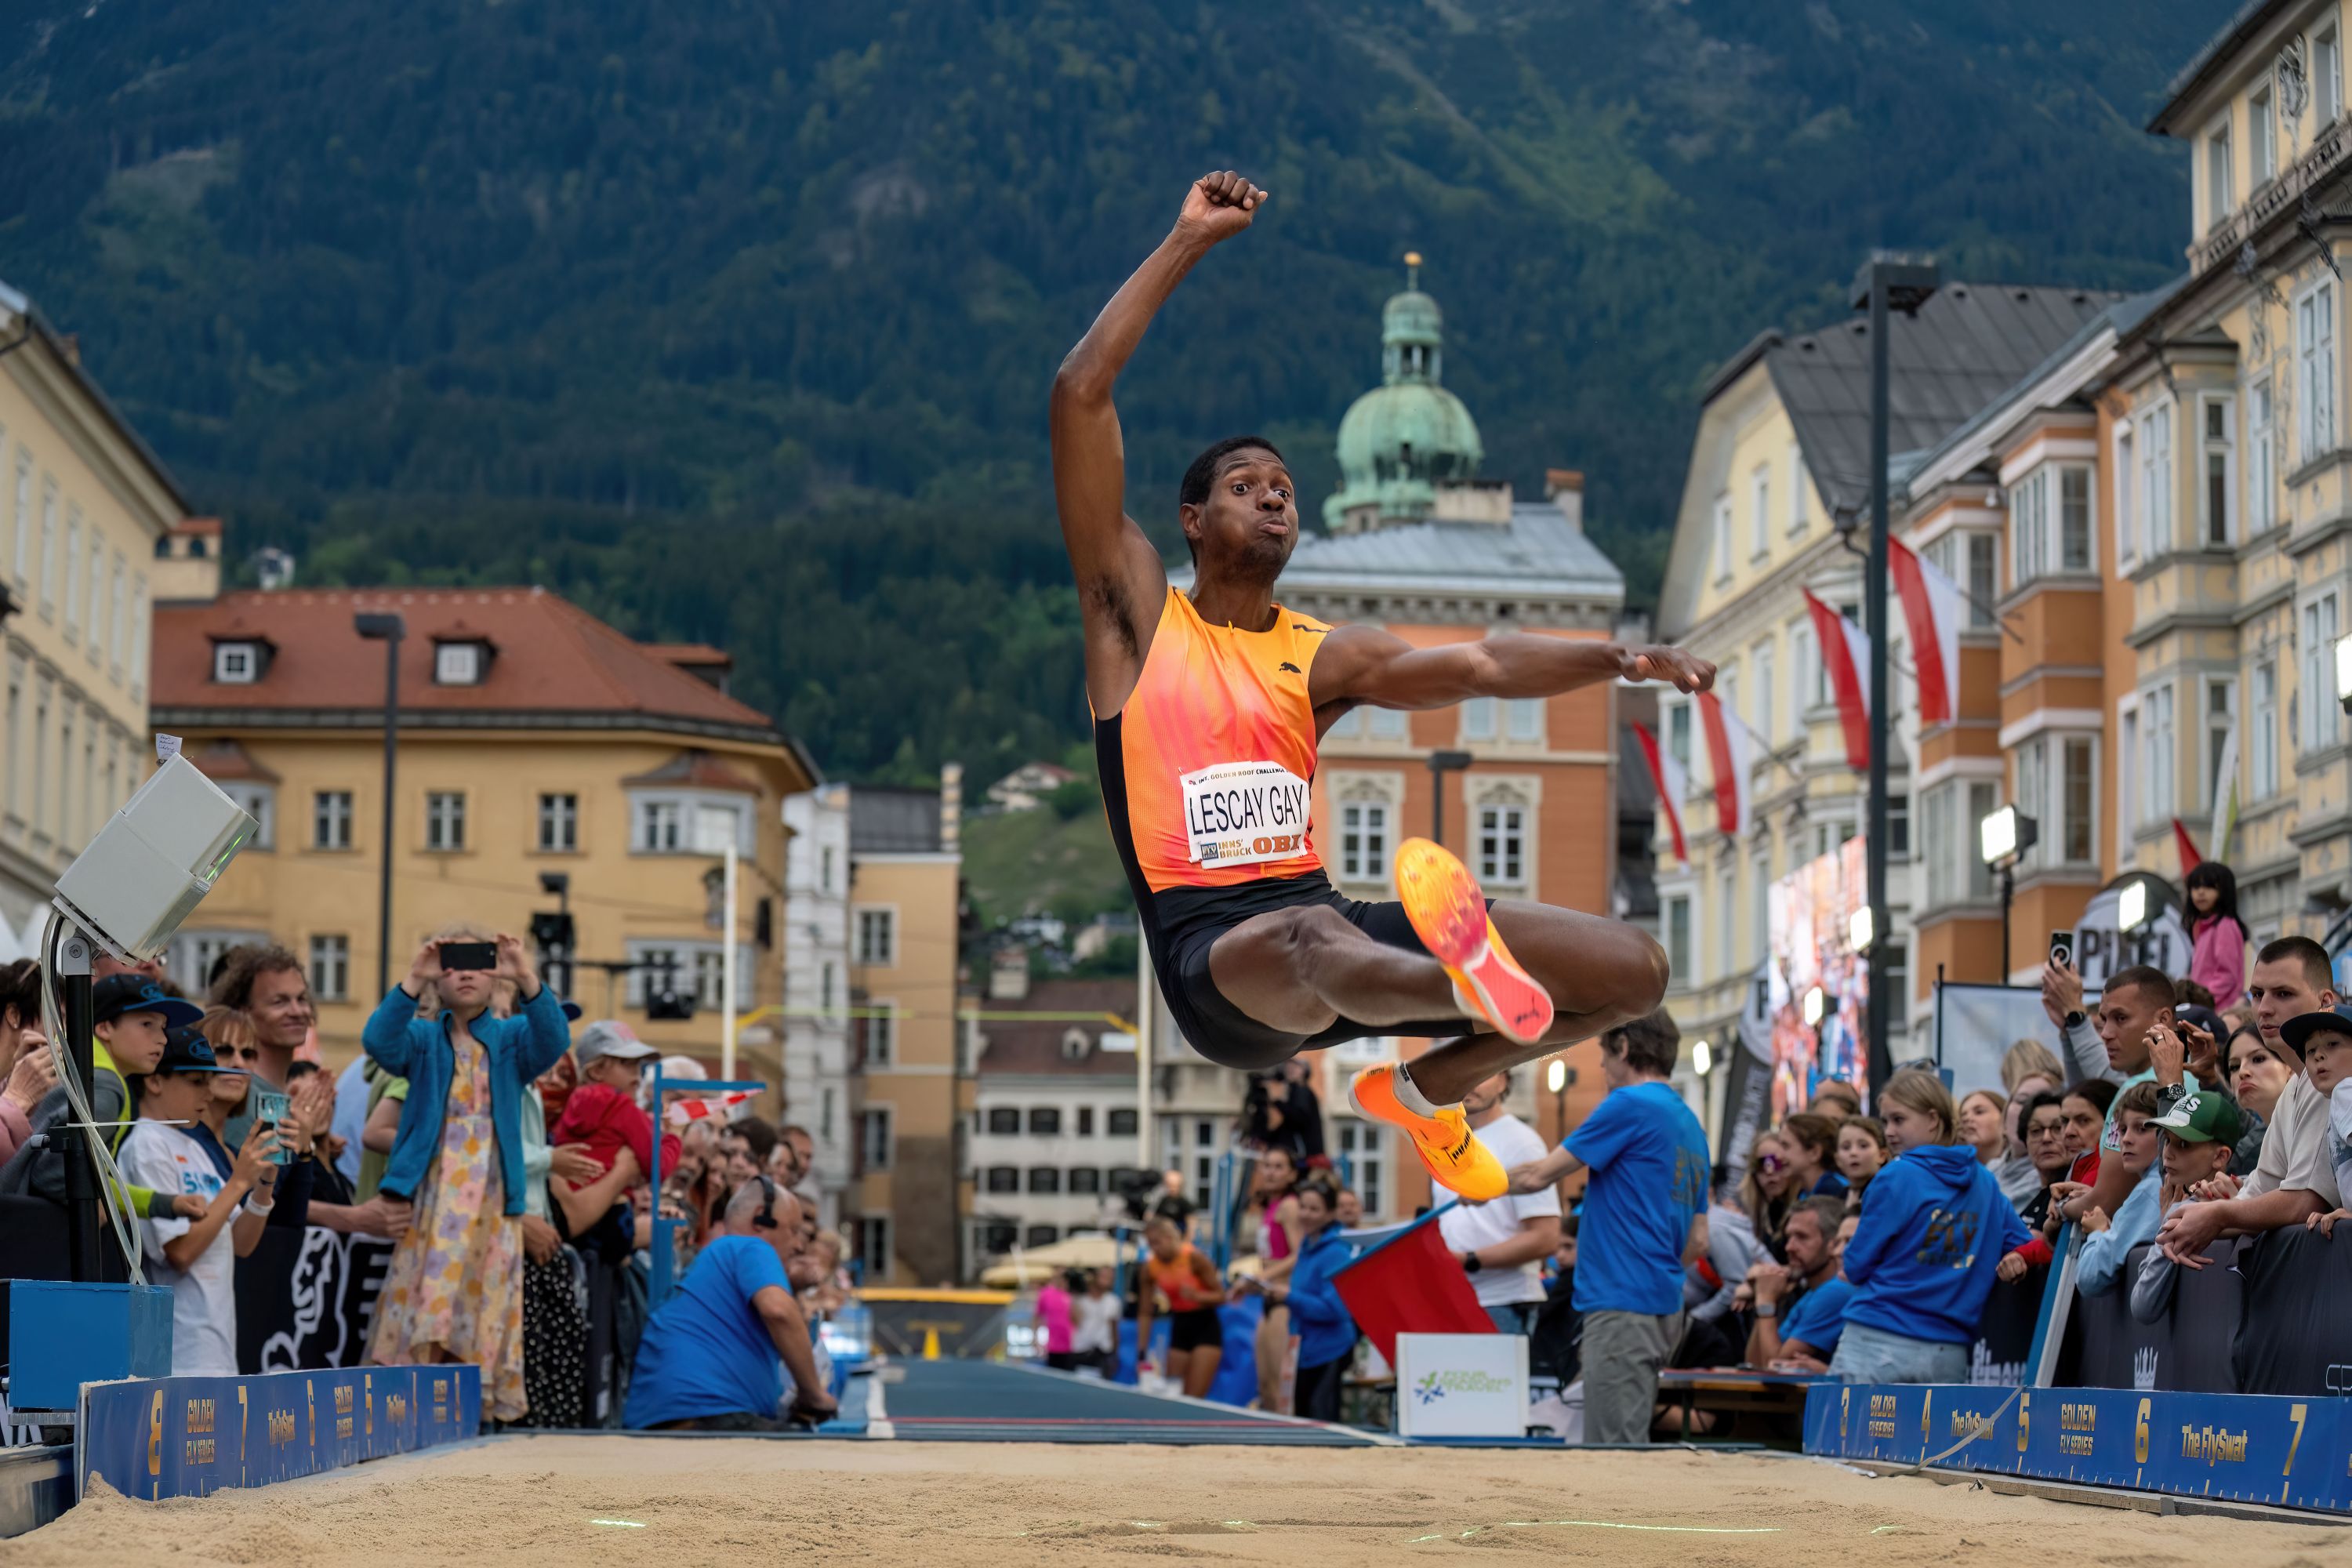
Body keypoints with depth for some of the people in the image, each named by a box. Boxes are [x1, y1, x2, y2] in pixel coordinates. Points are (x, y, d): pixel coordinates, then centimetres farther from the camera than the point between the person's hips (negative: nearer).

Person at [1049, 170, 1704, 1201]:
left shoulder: (1324, 654, 18)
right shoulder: (1139, 616, 7)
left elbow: (1474, 665, 1)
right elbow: (1080, 396, -1)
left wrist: (1616, 660, -17)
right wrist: (1187, 243, 1)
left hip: (1317, 912, 6)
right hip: (1210, 950, -5)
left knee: (1633, 971, -1)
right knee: (1314, 943, -43)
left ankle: (1423, 1089, 21)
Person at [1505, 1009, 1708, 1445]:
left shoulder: (1629, 1106, -9)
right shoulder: (1690, 1123, 17)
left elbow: (1540, 1175, -5)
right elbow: (1697, 1241, 19)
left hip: (1622, 1306, -9)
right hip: (1665, 1307, 9)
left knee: (1616, 1447, -10)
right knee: (1631, 1445, 11)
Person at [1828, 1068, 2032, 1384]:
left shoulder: (1896, 1177, -7)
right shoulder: (1986, 1183, 11)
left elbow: (1857, 1266, -2)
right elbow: (2023, 1250, 17)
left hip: (1877, 1344, -6)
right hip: (1949, 1355, 6)